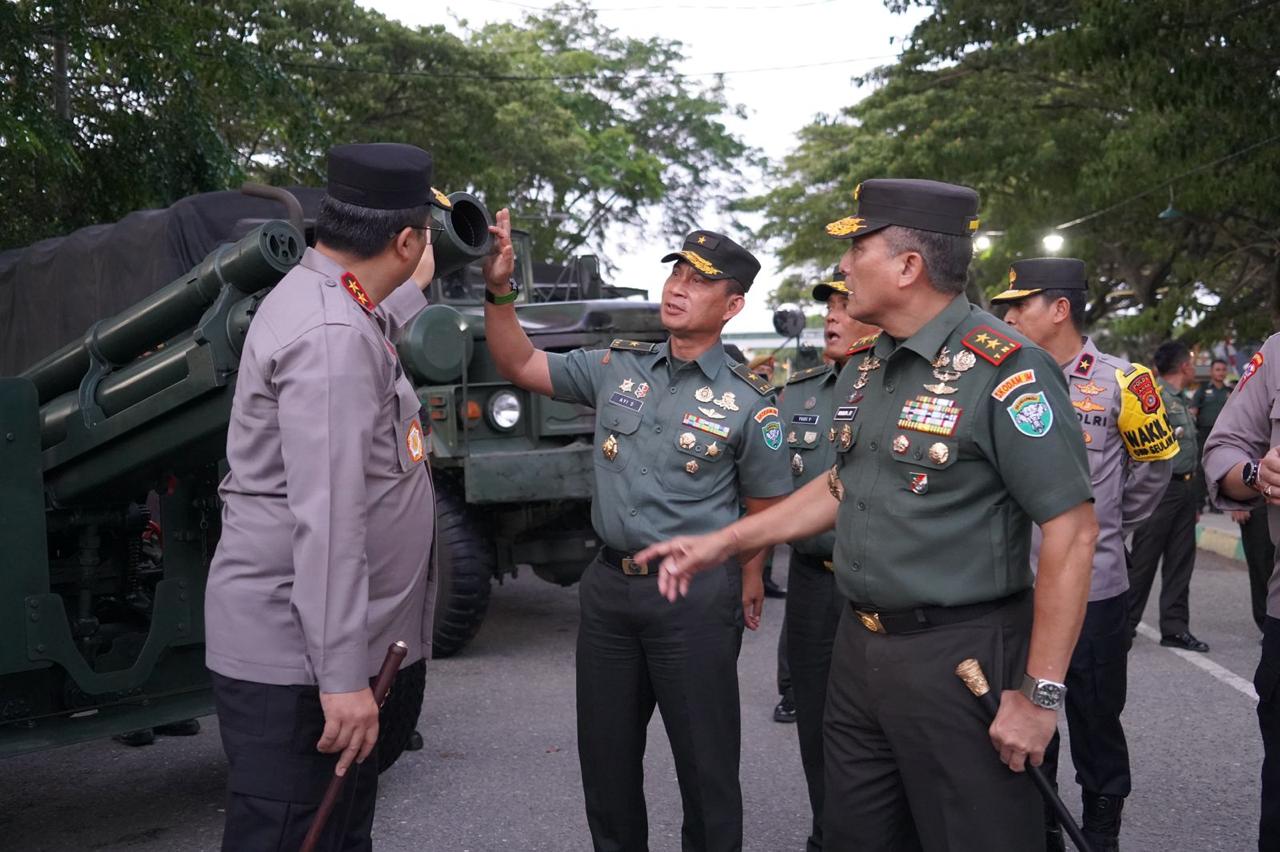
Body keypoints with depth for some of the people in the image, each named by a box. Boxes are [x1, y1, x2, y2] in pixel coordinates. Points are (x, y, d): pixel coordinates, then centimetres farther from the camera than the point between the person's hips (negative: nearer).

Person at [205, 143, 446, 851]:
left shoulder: (327, 303, 9)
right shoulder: (330, 335, -23)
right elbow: (326, 517, -28)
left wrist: (414, 288, 41)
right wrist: (342, 677, -28)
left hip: (322, 644, 10)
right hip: (296, 659, -10)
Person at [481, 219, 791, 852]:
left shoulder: (748, 402, -7)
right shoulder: (616, 367, 3)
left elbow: (764, 507, 2)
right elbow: (519, 365, 1)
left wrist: (746, 581, 8)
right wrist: (498, 289, -12)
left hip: (696, 597, -4)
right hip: (609, 585, 4)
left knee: (704, 759, 8)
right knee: (605, 753, 16)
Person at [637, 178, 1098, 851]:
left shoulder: (1004, 371, -17)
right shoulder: (863, 370, 9)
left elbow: (1071, 530, -19)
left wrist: (1040, 693, -20)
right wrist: (722, 542, 17)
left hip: (959, 660, -8)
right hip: (858, 647, 8)